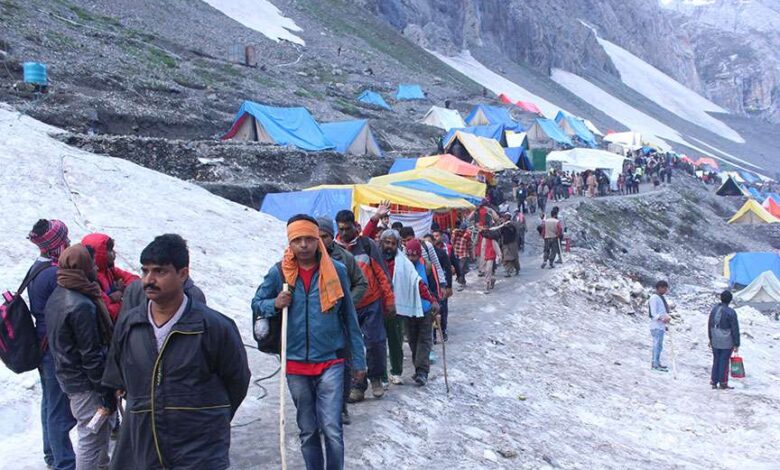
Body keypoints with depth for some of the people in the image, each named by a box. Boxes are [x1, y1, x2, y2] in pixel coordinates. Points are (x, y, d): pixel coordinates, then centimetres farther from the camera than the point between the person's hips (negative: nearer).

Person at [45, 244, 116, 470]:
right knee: (92, 436, 1)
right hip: (85, 383, -10)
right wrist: (107, 394, -16)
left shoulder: (57, 296, 6)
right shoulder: (82, 306, -25)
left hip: (67, 374, 10)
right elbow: (91, 356, -23)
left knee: (105, 422, 24)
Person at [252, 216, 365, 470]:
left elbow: (350, 319, 2)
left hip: (330, 362, -2)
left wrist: (358, 360, 4)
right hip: (295, 364, 2)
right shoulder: (279, 272, -2)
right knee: (307, 430, 14)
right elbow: (256, 304, 10)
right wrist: (274, 304, -13)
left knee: (332, 429, -7)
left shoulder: (336, 270, -3)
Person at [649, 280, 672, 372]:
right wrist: (662, 319, -28)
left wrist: (667, 317, 0)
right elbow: (654, 314, -17)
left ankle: (656, 363, 21)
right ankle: (656, 364, -3)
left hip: (661, 326, 9)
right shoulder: (654, 298, -13)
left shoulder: (662, 297, 15)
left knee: (658, 345, 14)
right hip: (656, 326, -9)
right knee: (658, 344, -7)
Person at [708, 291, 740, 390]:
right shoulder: (731, 312, -16)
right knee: (724, 362, 4)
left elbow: (709, 325, 12)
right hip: (727, 343, -5)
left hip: (715, 342, 5)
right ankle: (723, 383, 11)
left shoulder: (714, 309, 4)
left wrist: (710, 339, 22)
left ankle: (714, 382, 17)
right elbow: (735, 329, -11)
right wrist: (736, 344, -4)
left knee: (716, 361, 14)